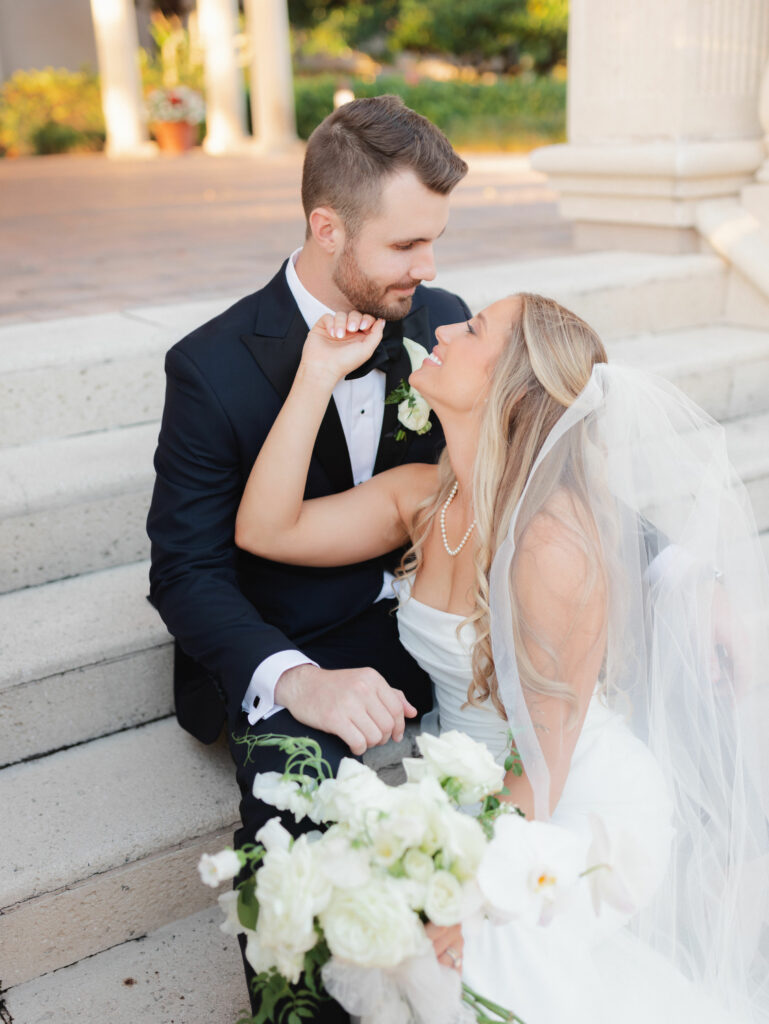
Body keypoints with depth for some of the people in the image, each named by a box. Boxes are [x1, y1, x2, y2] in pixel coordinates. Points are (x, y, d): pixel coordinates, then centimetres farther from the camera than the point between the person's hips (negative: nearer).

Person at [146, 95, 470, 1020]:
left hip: (413, 609, 5)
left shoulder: (440, 321, -1)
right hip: (278, 648, -4)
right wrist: (297, 680, -33)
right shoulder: (213, 367, -16)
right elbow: (186, 568, -15)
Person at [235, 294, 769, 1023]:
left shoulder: (553, 543, -29)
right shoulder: (424, 497, -7)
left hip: (579, 816, -6)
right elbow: (266, 530, -10)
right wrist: (317, 376, -16)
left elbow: (543, 769, -22)